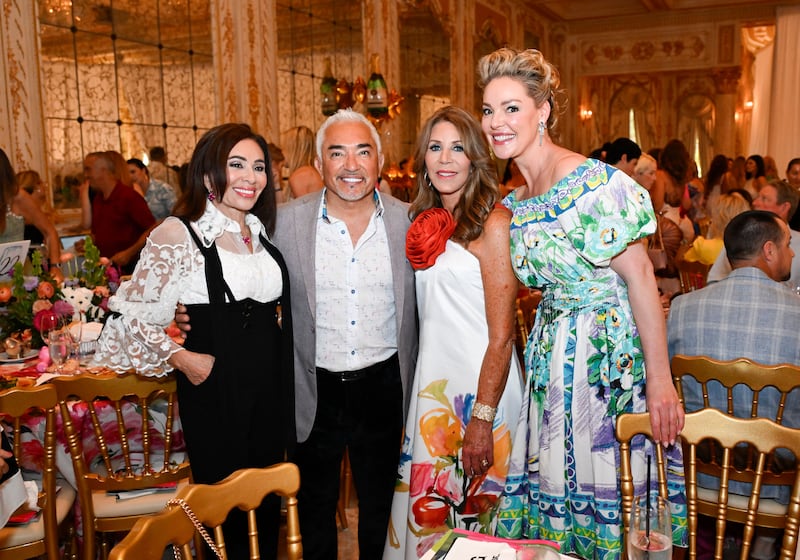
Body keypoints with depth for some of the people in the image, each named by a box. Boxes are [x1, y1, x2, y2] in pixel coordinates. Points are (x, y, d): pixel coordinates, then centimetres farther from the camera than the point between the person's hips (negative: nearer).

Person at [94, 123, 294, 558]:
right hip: (215, 393, -6)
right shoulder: (178, 233, -12)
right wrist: (180, 357, -16)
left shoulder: (260, 230, 8)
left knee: (267, 505, 17)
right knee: (226, 507, 9)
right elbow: (131, 315, -10)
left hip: (270, 391, 6)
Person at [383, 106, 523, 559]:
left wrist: (481, 420, -17)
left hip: (480, 387, -6)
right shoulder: (428, 223, 10)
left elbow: (501, 336, -15)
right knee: (427, 510, 15)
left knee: (474, 508, 8)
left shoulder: (493, 222, -11)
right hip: (433, 381, 7)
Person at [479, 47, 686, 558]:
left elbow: (640, 277, -16)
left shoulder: (595, 182, -16)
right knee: (555, 479, 14)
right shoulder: (514, 203, 6)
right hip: (553, 351, 7)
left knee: (608, 485, 5)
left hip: (612, 349, -7)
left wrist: (660, 379, -18)